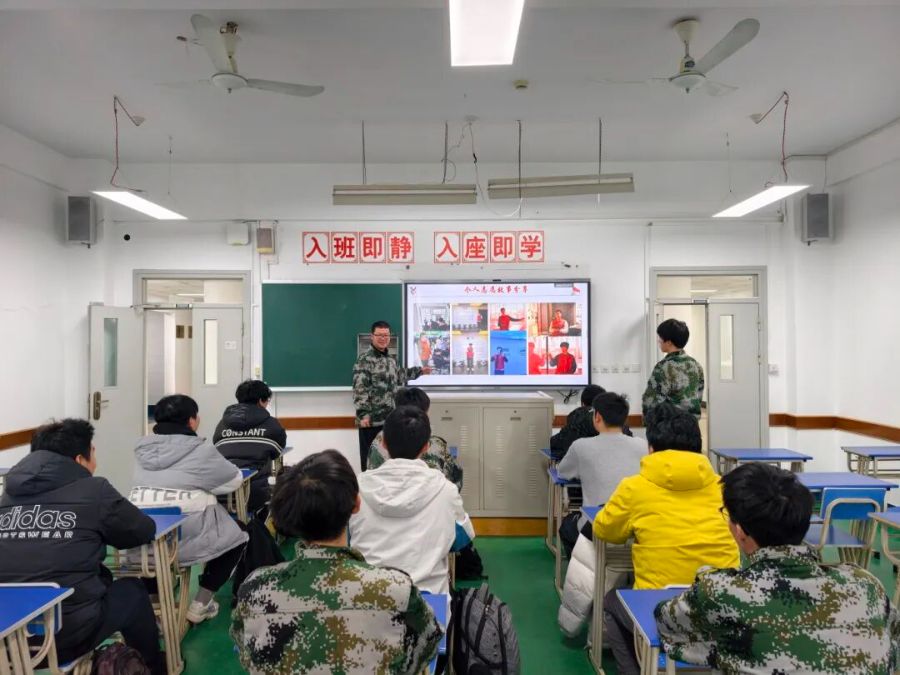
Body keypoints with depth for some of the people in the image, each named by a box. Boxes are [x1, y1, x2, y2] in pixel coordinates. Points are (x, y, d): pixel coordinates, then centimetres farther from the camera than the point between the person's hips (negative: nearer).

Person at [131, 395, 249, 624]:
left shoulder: (143, 448, 7)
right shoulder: (201, 450, -7)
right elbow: (234, 480, 3)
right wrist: (206, 484, 22)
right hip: (184, 539, -5)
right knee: (235, 535, 18)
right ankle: (200, 605, 14)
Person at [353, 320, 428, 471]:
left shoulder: (391, 359, 14)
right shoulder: (365, 359, -12)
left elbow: (399, 376, 34)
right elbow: (359, 389, -18)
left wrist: (419, 371, 41)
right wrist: (363, 414, -25)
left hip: (390, 418, 8)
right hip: (371, 419, -8)